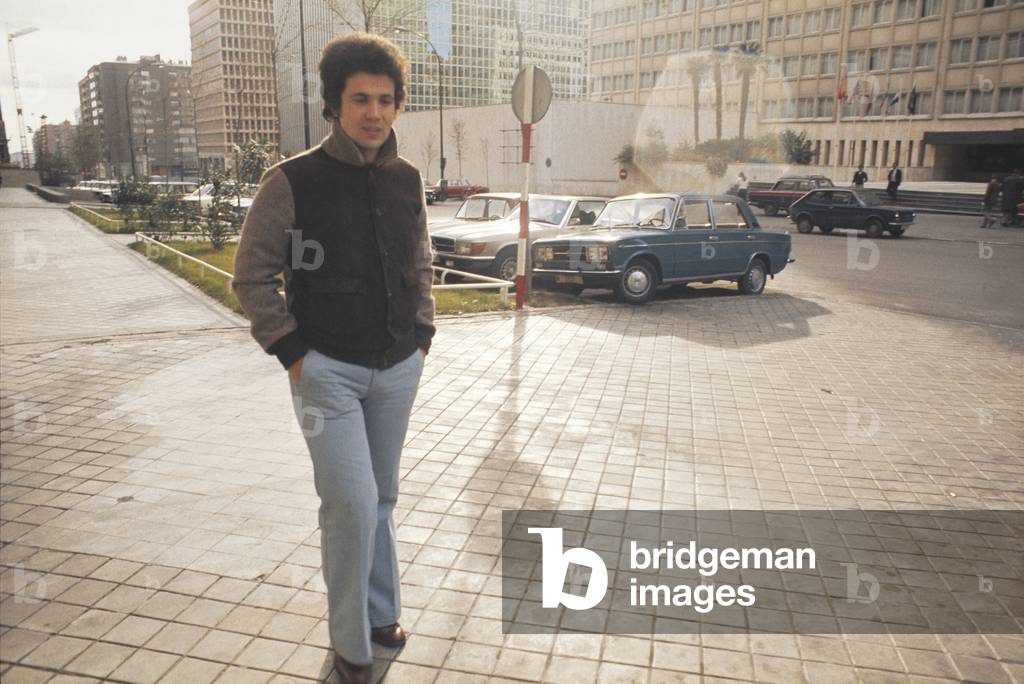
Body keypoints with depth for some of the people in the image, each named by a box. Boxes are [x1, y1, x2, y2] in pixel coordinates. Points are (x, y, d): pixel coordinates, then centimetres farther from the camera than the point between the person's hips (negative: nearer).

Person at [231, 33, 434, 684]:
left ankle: (381, 613, 35)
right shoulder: (293, 182, -10)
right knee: (352, 504, -8)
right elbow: (252, 276, -4)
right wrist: (292, 352, -9)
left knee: (381, 498, 16)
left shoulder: (408, 180, 5)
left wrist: (423, 334, 9)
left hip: (398, 369, 5)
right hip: (327, 369, -4)